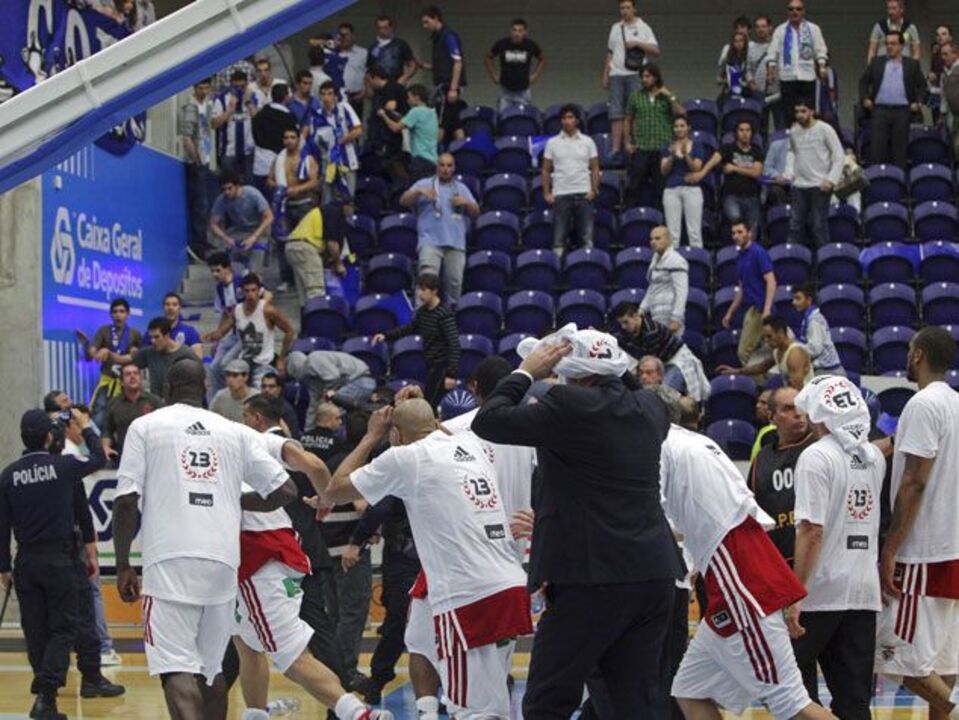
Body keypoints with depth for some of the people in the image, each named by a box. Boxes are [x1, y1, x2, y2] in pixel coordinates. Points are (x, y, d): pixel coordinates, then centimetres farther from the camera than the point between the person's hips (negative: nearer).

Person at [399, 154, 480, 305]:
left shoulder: (461, 188, 22)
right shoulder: (425, 184, 13)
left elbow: (475, 212, 19)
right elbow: (404, 201, 3)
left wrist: (466, 203, -2)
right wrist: (419, 192, -16)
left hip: (456, 243, 3)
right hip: (431, 241, -3)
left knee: (454, 281, 1)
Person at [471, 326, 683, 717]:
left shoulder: (569, 406, -12)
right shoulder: (650, 408, 8)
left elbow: (487, 422, -8)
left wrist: (526, 372, 5)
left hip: (592, 578, -7)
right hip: (654, 576, 7)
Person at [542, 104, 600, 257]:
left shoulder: (587, 141, 7)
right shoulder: (553, 143, 7)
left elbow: (595, 168, 8)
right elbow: (546, 170, 9)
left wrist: (594, 190, -4)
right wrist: (546, 193, 0)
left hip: (583, 194, 0)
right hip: (560, 194, 0)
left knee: (587, 237, -3)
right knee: (559, 237, 0)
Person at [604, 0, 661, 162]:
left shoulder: (643, 28, 6)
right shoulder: (615, 28, 17)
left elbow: (656, 51, 0)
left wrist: (637, 43, -11)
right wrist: (605, 75, 14)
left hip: (635, 74, -3)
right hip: (616, 74, 3)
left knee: (633, 112, -6)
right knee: (616, 112, -4)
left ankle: (630, 145, -5)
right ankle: (616, 148, -7)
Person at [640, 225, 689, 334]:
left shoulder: (675, 261, -11)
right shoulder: (656, 258, 18)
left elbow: (681, 292, -16)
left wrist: (676, 319, -20)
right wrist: (643, 308, 21)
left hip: (668, 316, -9)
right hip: (657, 315, 9)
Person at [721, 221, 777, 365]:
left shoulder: (758, 253, -10)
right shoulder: (740, 256, 16)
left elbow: (771, 282, -17)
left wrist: (767, 310, -26)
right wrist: (730, 313, 24)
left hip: (759, 309, -9)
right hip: (751, 309, 9)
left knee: (744, 352, -10)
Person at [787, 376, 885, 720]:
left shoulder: (816, 456, -11)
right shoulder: (875, 457, 9)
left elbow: (812, 531, -18)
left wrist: (796, 594, -18)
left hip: (822, 590, -6)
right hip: (865, 589, 6)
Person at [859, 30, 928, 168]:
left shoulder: (912, 64, 8)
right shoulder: (876, 62, 10)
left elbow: (922, 86, 11)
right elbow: (863, 81, 14)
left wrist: (918, 102, -1)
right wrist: (865, 98, 2)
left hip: (902, 111, 0)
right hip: (880, 110, 0)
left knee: (900, 147, 2)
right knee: (877, 146, -3)